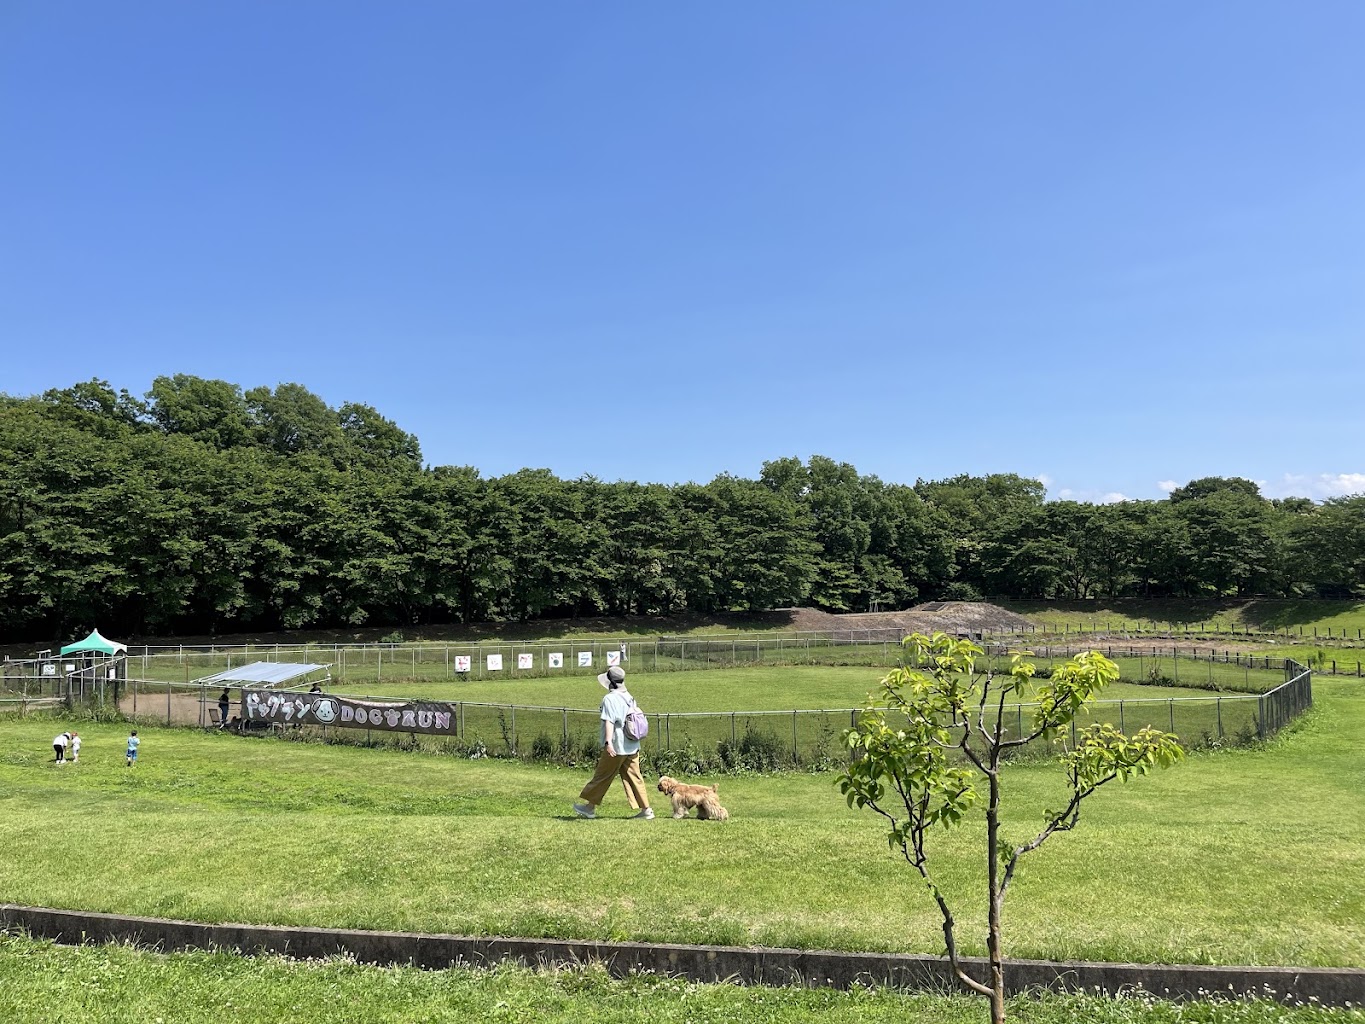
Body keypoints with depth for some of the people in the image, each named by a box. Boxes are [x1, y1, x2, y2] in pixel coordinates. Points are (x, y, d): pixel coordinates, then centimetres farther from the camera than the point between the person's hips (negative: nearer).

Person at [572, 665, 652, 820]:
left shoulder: (610, 699, -13)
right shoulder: (629, 697, 12)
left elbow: (609, 722, -22)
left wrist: (608, 742, -28)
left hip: (616, 747, -7)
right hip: (633, 746, 8)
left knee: (601, 777, 6)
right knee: (634, 777, 9)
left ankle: (589, 807, 18)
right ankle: (645, 810, 6)